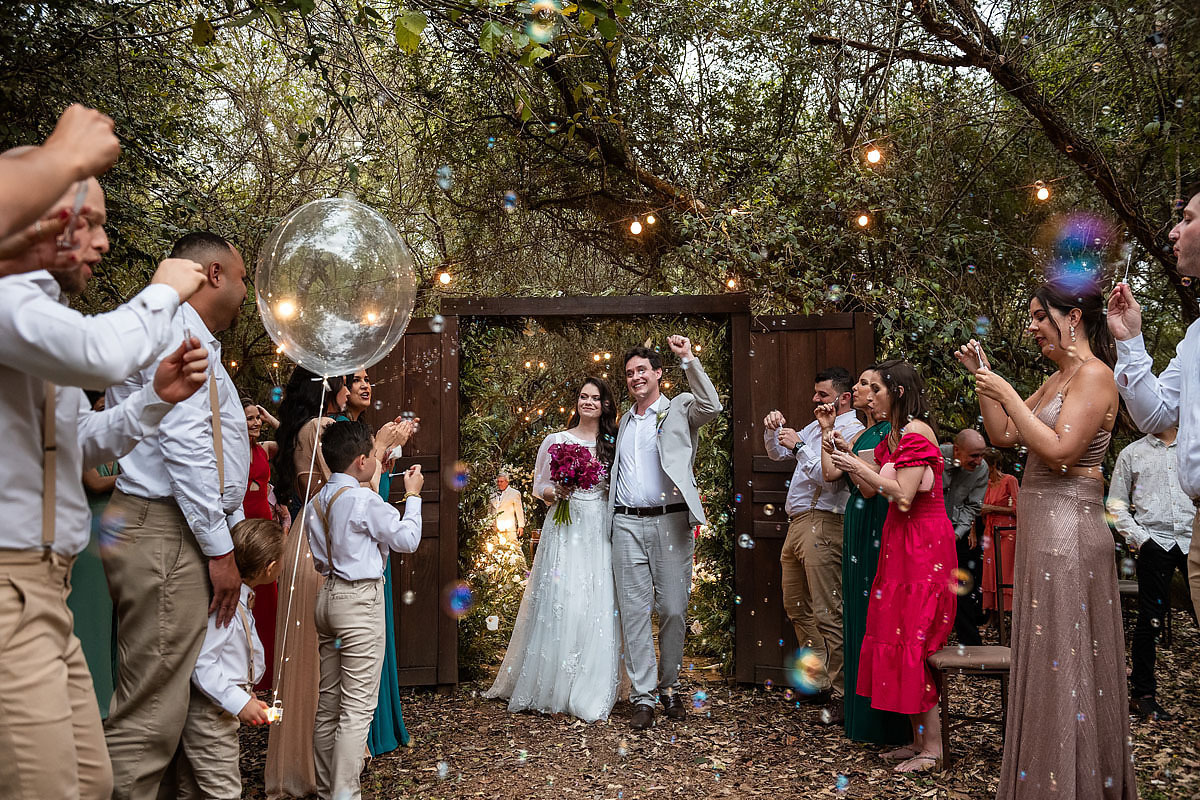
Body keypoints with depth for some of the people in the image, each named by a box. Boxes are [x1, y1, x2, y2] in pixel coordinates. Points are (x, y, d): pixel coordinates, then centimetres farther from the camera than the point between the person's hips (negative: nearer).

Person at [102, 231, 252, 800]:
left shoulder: (195, 338, 24)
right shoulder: (175, 330, -9)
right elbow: (184, 444, -18)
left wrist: (236, 526, 22)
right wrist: (219, 547, -17)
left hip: (185, 530, 11)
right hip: (165, 533, -11)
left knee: (177, 699, 13)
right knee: (149, 713, -8)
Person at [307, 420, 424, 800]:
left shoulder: (316, 503, 9)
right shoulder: (364, 500, -14)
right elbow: (407, 539, -9)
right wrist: (412, 495, 4)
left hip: (327, 596, 8)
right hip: (360, 600, -8)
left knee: (328, 702, 13)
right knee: (358, 706, -4)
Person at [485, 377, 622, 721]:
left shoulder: (614, 443, 9)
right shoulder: (556, 440, 6)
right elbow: (539, 486, 8)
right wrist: (556, 492, -10)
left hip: (601, 531, 1)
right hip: (564, 529, -1)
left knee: (598, 607, -1)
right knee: (559, 602, -6)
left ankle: (590, 692, 10)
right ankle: (551, 686, 5)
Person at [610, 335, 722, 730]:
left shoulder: (680, 409, 5)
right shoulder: (624, 421, 20)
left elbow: (711, 406, -17)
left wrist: (689, 359, -18)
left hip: (670, 522, -4)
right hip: (627, 524, 4)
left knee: (673, 610, 1)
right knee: (634, 611, 1)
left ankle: (669, 686, 20)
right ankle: (642, 696, 7)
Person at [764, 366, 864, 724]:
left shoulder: (851, 431, -9)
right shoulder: (816, 426, 19)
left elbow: (829, 479, -20)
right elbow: (777, 453, 28)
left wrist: (799, 446, -19)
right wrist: (773, 429, 9)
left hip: (822, 526, -10)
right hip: (797, 524, 10)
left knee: (827, 614, -10)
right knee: (797, 608, 15)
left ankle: (842, 694, -5)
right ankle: (820, 681, 25)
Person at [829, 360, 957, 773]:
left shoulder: (916, 433, -15)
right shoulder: (892, 436, 15)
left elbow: (902, 497, -21)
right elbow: (868, 490, 14)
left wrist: (860, 467, -14)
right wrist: (848, 457, 5)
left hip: (922, 548, -10)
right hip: (900, 544, 10)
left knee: (911, 641, -6)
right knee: (900, 638, 10)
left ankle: (932, 749, 2)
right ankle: (919, 739, 19)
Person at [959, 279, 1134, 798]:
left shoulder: (1093, 374, -11)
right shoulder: (1058, 378, 17)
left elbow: (1059, 451, -21)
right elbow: (1003, 435, 18)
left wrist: (1007, 394, -16)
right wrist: (982, 378, 11)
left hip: (1068, 530, -9)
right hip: (1039, 528, 9)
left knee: (1063, 659, -3)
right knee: (1043, 656, 13)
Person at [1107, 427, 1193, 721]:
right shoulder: (1132, 454, 10)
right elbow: (1116, 504, 8)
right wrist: (1138, 538, -4)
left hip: (1191, 540, 2)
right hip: (1155, 541, -2)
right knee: (1150, 619, 0)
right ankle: (1142, 694, 8)